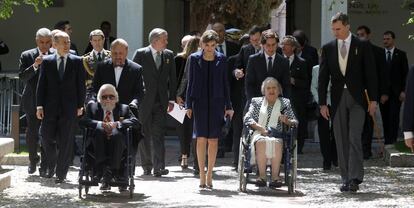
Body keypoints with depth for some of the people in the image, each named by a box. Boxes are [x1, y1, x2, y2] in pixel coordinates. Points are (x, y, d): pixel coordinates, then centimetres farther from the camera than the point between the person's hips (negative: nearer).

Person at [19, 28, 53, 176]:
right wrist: (34, 66, -19)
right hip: (32, 101, 0)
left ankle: (44, 166, 9)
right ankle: (33, 160, 28)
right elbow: (22, 77, -8)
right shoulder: (27, 56, 1)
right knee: (32, 133, 4)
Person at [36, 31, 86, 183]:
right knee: (47, 138, 3)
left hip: (69, 108, -1)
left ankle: (61, 173, 7)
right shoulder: (47, 61, 4)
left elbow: (80, 85, 4)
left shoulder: (77, 61, 3)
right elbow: (41, 85, 3)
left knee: (66, 142, 0)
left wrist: (80, 105, 0)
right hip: (50, 108, 1)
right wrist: (39, 106, -5)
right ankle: (51, 166, 28)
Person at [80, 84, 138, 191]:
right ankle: (100, 170, -33)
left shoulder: (123, 108, 16)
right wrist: (101, 124, -16)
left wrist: (117, 124, -18)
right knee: (99, 132, -30)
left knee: (116, 134, -32)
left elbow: (134, 121, -1)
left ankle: (109, 173, -33)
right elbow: (83, 121, 0)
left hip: (117, 145, 0)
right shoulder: (92, 107, 17)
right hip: (99, 145, 0)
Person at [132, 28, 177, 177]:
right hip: (144, 101, -1)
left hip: (161, 102, 1)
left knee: (158, 134, -7)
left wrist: (172, 99, 5)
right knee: (144, 135, 6)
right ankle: (147, 166, 18)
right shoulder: (141, 54, -3)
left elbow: (172, 79, 11)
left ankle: (158, 167, -11)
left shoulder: (169, 55, 7)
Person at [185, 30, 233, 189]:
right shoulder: (194, 59, 2)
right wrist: (188, 105, 0)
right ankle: (202, 174, 1)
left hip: (216, 102, 1)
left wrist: (228, 106, 5)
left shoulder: (221, 59, 5)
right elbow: (190, 82, 5)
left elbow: (225, 83, 8)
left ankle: (209, 173, 10)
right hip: (199, 102, -1)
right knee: (201, 139, -4)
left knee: (213, 140, 2)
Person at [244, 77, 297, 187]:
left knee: (276, 142, -36)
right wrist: (260, 128, -10)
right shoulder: (256, 101, 20)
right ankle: (262, 175, -36)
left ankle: (275, 176, -39)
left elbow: (295, 122, 15)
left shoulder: (285, 103, 20)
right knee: (262, 141, -36)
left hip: (277, 136, 0)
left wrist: (286, 121, -9)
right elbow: (247, 119, 6)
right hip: (259, 134, 0)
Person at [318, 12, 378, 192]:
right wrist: (322, 103, 2)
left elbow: (371, 73, 2)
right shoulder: (328, 48, 9)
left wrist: (373, 99, -4)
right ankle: (346, 179, 7)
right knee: (341, 141, 3)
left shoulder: (362, 46, 2)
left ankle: (355, 178, -15)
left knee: (354, 138, -13)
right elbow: (323, 77, 8)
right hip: (337, 99, 3)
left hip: (357, 98, -3)